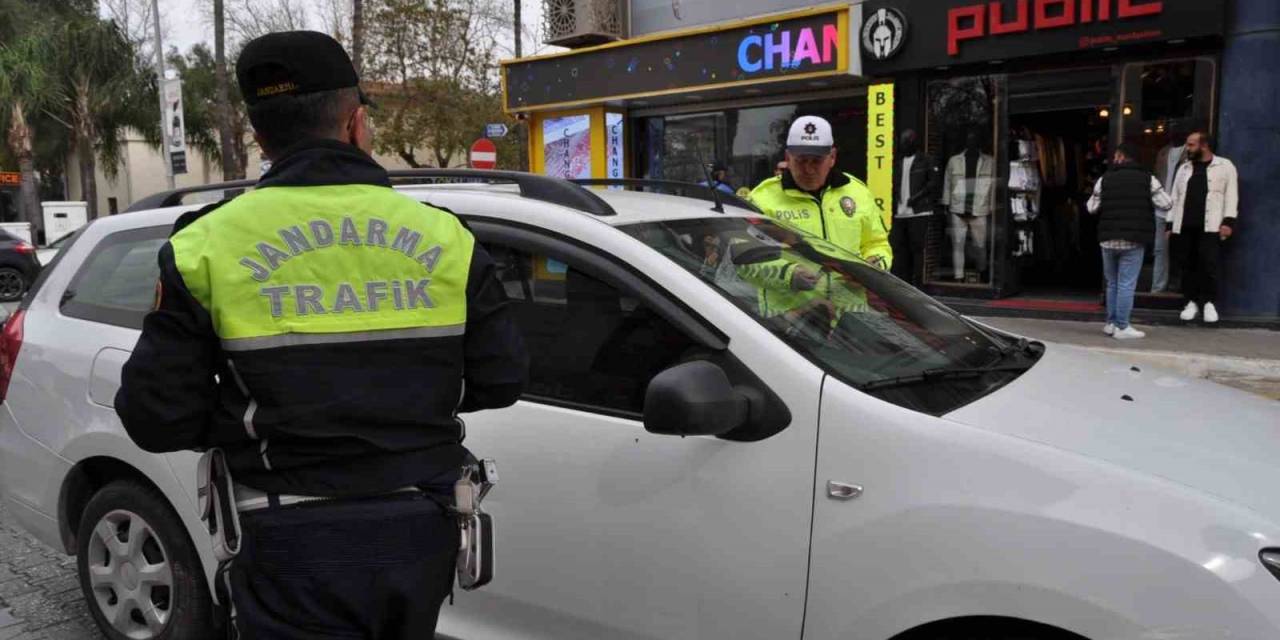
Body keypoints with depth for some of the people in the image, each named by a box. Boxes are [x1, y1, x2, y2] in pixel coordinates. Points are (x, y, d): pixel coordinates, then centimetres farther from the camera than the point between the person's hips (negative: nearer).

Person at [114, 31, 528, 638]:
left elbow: (157, 419, -8)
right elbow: (501, 380, 0)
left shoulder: (207, 247, -8)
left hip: (296, 547, -3)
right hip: (423, 532, 4)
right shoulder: (444, 236, -5)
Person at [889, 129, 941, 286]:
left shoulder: (925, 160, 0)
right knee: (898, 247, 5)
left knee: (917, 247, -6)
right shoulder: (899, 162, 18)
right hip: (900, 213, 6)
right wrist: (895, 197, 3)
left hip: (919, 212, -6)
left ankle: (917, 282, -2)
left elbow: (935, 182, -7)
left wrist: (917, 197, -13)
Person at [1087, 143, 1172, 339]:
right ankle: (1122, 327, 0)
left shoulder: (1105, 179, 3)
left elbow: (1092, 208, 5)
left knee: (1112, 284, 15)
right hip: (1133, 241, -2)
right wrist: (1147, 201, 16)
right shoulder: (1147, 179, -1)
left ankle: (1111, 323, 19)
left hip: (1108, 240, 3)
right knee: (1127, 285, -1)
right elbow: (1166, 204, -2)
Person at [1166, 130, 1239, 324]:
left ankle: (1209, 302, 4)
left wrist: (1228, 221, -10)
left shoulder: (1225, 166, 4)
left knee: (1208, 264, -7)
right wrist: (1169, 223, 12)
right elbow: (1175, 197, 17)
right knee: (1188, 265, 6)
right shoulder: (1184, 169, 17)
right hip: (1184, 226, 4)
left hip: (1210, 226, -4)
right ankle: (1192, 301, 15)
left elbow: (1231, 195, -1)